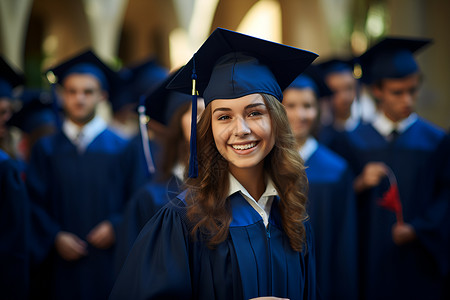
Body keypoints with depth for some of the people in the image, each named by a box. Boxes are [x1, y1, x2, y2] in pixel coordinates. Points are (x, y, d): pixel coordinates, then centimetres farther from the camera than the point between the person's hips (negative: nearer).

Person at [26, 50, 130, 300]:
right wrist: (55, 237, -8)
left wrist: (115, 227, -13)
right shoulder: (46, 149, 9)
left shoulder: (121, 149, 4)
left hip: (108, 258, -1)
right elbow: (35, 202, 5)